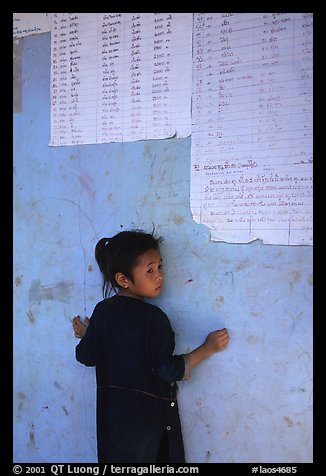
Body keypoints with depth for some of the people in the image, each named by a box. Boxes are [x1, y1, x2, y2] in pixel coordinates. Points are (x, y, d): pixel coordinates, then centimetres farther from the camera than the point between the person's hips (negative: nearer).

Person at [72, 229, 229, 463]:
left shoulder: (102, 310, -4)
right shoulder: (152, 317, -22)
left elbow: (86, 356, 3)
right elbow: (168, 370, -21)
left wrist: (86, 335, 24)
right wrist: (207, 348, -12)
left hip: (112, 412, 5)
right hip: (148, 413, -5)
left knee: (117, 455, 19)